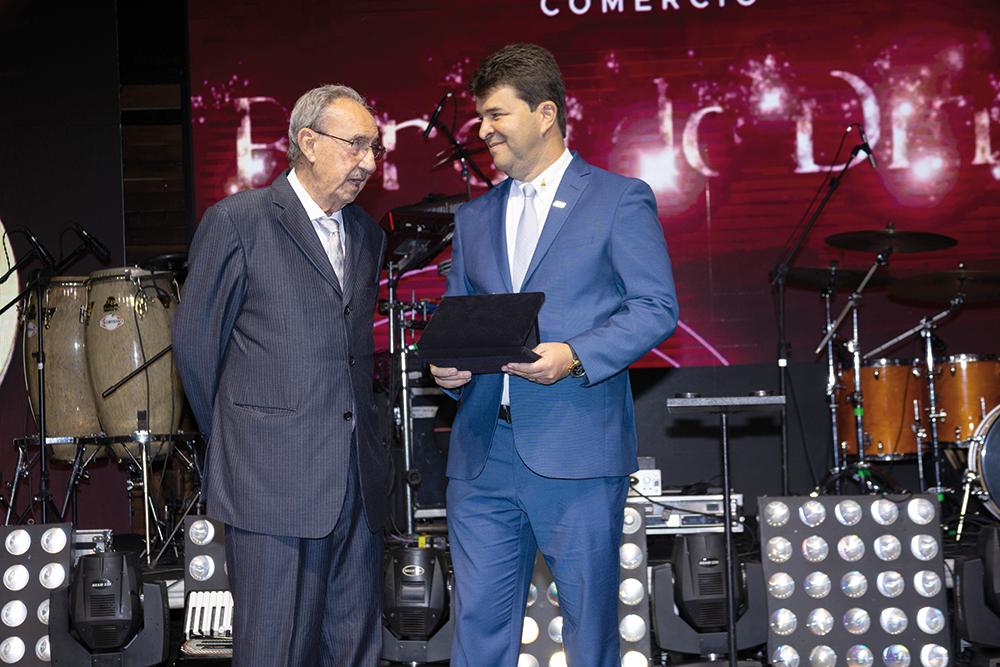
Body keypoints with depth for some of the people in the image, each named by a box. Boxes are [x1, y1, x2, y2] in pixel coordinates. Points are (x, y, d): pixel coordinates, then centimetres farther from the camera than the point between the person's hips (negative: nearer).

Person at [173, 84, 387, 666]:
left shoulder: (368, 235, 16)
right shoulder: (238, 220, -4)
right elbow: (195, 340, 0)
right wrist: (236, 440, 7)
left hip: (359, 481, 6)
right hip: (275, 482, -6)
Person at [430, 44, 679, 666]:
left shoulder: (619, 199, 2)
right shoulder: (475, 217, 18)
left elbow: (657, 306, -4)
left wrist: (575, 356, -17)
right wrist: (449, 365, -1)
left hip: (578, 450, -4)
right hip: (483, 452, 5)